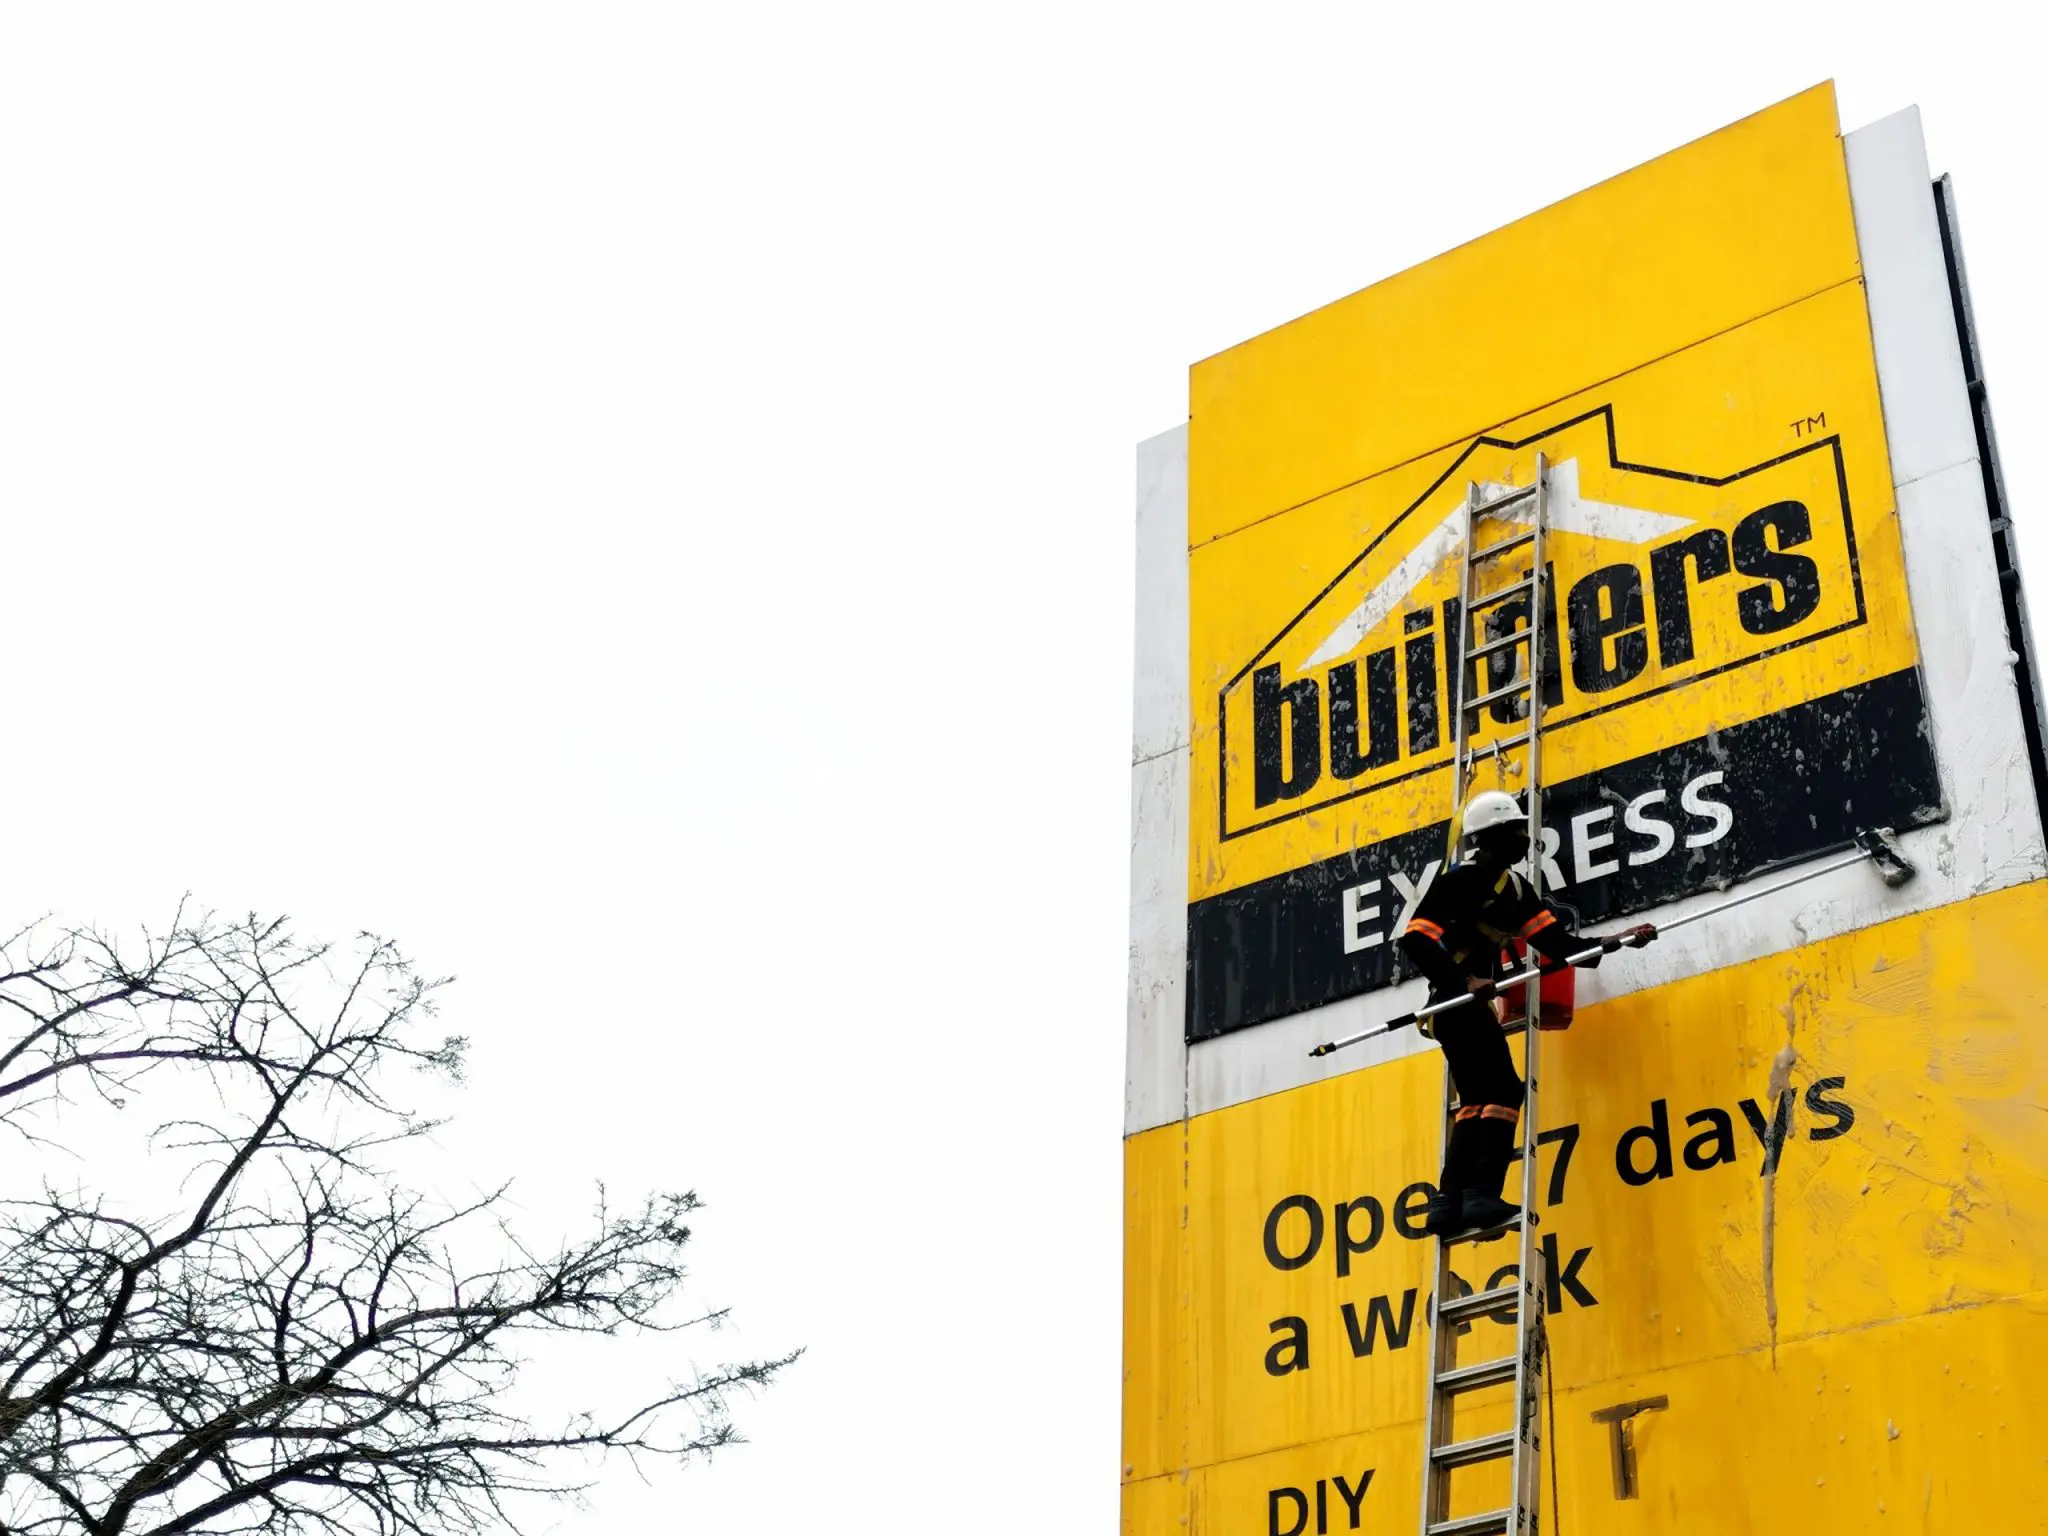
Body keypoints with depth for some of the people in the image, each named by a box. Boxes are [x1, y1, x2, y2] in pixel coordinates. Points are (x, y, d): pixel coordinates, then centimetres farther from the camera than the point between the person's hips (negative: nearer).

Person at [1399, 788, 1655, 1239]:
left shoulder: (1513, 885, 16)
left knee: (1476, 1101, 9)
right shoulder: (1463, 877, -11)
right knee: (1502, 1090, -13)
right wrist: (1461, 981, -26)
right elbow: (1415, 939, -18)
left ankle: (1449, 1203, 9)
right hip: (1456, 1002, -10)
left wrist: (1611, 943, -4)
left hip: (1470, 1003, 10)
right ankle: (1482, 1197, -16)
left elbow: (1556, 942, 9)